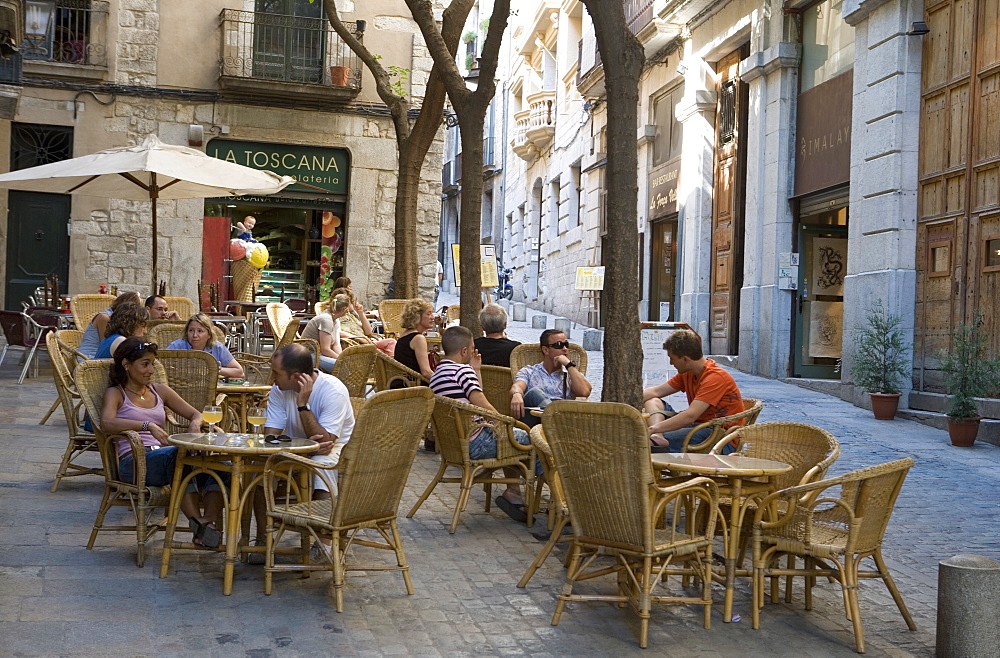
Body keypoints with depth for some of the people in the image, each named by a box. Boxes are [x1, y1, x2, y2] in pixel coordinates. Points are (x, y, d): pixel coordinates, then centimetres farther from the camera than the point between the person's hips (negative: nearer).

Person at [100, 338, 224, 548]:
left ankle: (211, 523, -40)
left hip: (163, 456, 5)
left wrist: (195, 424, -2)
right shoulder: (116, 394, 9)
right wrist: (147, 425, -27)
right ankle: (197, 522, -43)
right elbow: (107, 423, -14)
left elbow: (196, 414, 24)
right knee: (178, 454, -39)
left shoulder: (160, 391, 24)